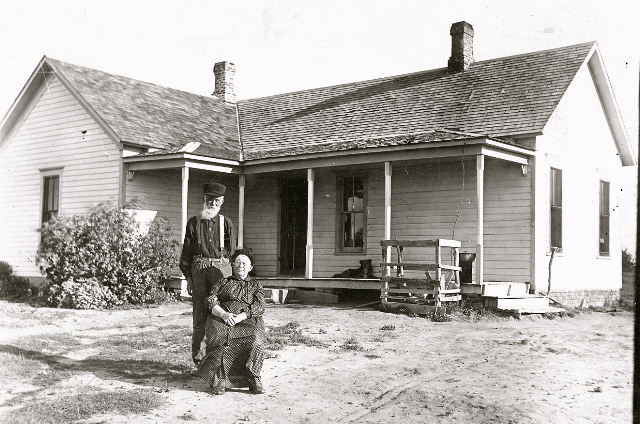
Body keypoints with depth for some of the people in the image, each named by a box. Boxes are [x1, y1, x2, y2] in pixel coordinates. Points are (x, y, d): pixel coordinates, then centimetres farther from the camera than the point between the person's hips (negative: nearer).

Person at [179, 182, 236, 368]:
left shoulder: (226, 222, 9)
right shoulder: (193, 222, 9)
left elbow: (230, 250, 8)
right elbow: (186, 251, 8)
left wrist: (213, 256, -2)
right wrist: (188, 277, 3)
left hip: (221, 268, 0)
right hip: (198, 270, 0)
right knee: (199, 313, 1)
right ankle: (197, 358, 8)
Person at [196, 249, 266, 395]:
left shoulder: (256, 285, 23)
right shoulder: (223, 282, 25)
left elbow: (259, 306, 6)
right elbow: (211, 302, 9)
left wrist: (240, 317, -12)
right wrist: (224, 314, -13)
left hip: (248, 319, 0)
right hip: (221, 318, 0)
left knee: (255, 339, -34)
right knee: (218, 336, -35)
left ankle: (254, 379, -21)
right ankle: (218, 379, -26)